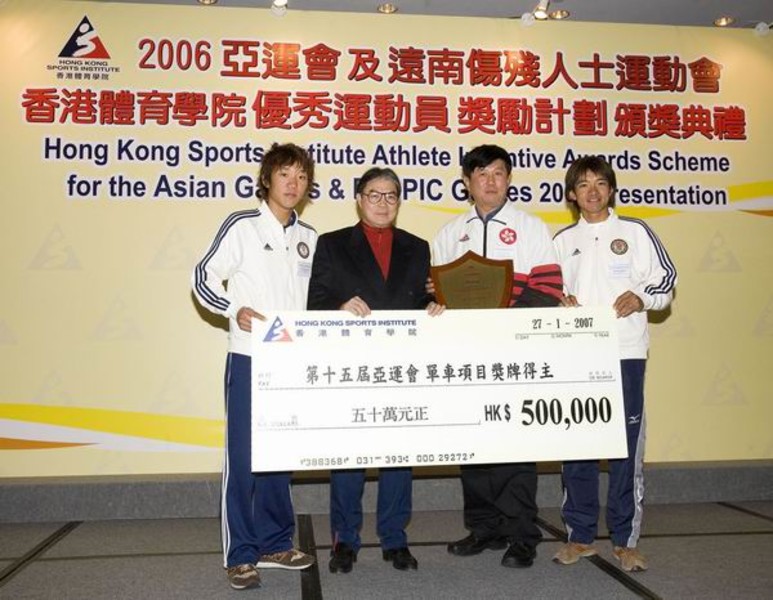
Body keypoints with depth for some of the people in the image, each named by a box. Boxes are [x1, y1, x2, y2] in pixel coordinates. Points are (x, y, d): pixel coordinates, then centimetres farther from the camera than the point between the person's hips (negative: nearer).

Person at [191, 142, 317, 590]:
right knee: (243, 454, -2)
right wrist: (236, 310, -17)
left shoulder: (309, 238, 12)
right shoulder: (243, 226, -2)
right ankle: (241, 554, 9)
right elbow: (205, 278, -3)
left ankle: (275, 543, 24)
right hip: (249, 358, -5)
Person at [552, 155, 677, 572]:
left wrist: (641, 298, -11)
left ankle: (625, 540, 11)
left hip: (625, 351, -2)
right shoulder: (562, 240, 14)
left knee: (627, 444, -1)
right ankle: (580, 535, 16)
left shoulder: (635, 232, 7)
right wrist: (560, 301, -4)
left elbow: (667, 280, 7)